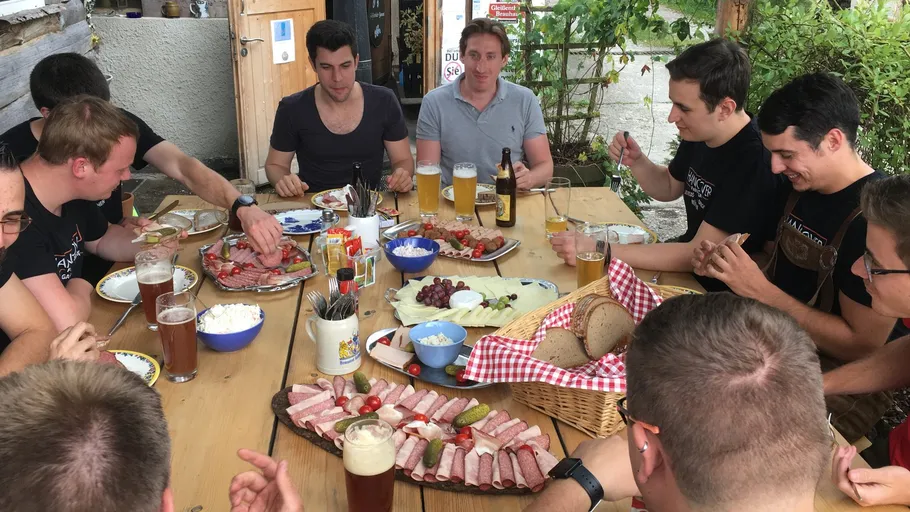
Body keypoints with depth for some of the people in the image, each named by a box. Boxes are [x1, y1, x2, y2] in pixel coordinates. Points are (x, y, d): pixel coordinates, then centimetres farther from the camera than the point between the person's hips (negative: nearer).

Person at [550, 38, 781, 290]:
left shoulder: (755, 161, -29)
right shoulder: (699, 134, -4)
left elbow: (699, 256, -29)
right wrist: (636, 161, -7)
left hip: (719, 293, -7)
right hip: (686, 264, 7)